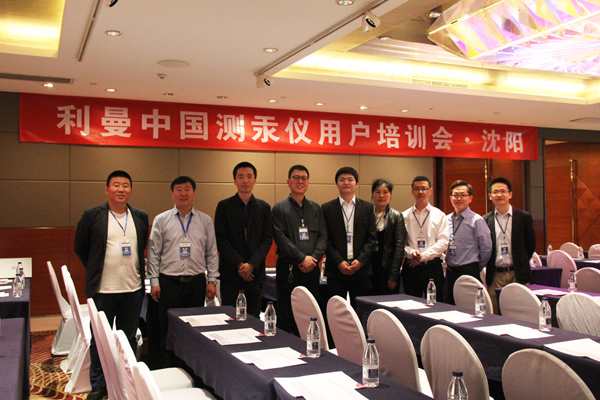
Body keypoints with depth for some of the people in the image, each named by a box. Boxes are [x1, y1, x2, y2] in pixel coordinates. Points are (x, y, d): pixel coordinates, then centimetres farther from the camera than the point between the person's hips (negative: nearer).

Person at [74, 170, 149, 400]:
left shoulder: (141, 218, 5)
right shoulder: (92, 216, -4)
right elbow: (80, 248, 6)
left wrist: (136, 270, 10)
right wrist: (96, 271, 7)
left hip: (133, 289, 3)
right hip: (103, 290, -2)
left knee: (129, 338, 12)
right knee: (99, 339, 7)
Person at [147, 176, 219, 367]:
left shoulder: (205, 221, 8)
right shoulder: (161, 220, 5)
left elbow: (212, 253, 9)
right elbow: (154, 252, 4)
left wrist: (212, 280, 3)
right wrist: (154, 281, -2)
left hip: (197, 282, 1)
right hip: (169, 281, -1)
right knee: (167, 331, 3)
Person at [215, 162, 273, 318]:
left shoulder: (264, 207, 8)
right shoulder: (224, 206, 3)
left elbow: (267, 239, 2)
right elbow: (221, 239, -3)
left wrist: (251, 264, -11)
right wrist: (239, 264, -11)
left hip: (255, 270, 1)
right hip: (230, 270, -1)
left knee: (254, 316, 4)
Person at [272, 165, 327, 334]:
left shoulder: (315, 208, 14)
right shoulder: (279, 208, 2)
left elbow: (323, 236, 8)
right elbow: (281, 238, -8)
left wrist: (314, 257, -8)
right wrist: (302, 258, -14)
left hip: (311, 268, 4)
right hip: (288, 268, -3)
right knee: (286, 314, 1)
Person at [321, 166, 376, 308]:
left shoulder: (367, 207, 10)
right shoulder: (327, 208, 6)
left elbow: (372, 238, 4)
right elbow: (326, 239, 1)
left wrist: (361, 260, -9)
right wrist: (339, 262, -10)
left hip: (361, 269, 1)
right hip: (335, 270, -1)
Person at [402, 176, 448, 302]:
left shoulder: (439, 215, 6)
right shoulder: (404, 216, 7)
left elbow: (443, 242, -3)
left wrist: (422, 256, -10)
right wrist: (411, 252, -17)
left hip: (433, 267, -1)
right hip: (411, 267, 1)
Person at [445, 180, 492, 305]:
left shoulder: (476, 220, -8)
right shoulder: (446, 220, 9)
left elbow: (486, 248, -7)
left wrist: (477, 268, 0)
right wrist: (448, 264, 12)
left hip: (469, 273, -5)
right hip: (450, 273, 6)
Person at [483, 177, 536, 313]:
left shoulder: (524, 217, 1)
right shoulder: (485, 220, 4)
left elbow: (531, 245, 8)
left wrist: (521, 264, 9)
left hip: (518, 275, -1)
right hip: (495, 277, 1)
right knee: (495, 315, 3)